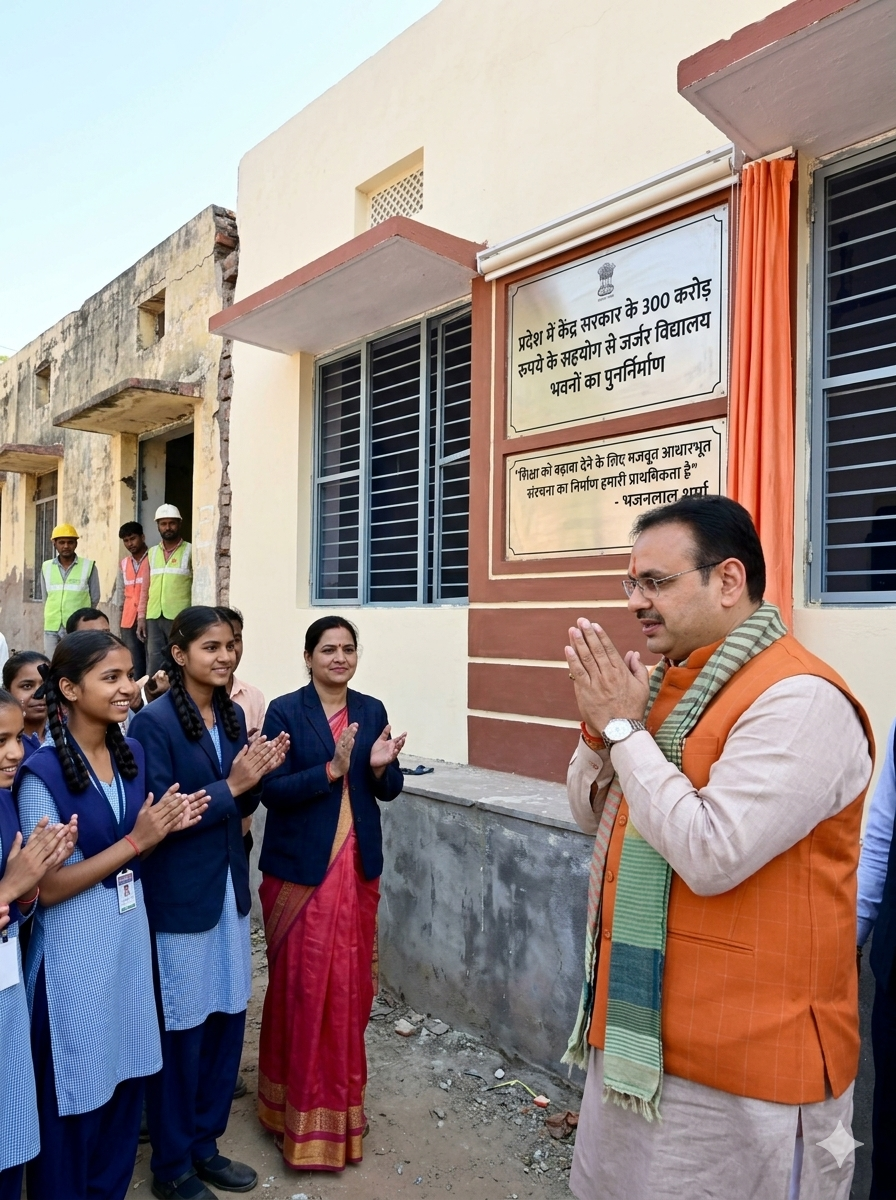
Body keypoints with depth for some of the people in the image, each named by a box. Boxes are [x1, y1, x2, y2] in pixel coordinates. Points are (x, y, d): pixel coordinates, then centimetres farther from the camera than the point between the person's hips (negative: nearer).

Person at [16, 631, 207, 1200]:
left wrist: (167, 825, -8)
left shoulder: (132, 753, 0)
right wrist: (136, 842, -24)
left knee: (127, 1080, 19)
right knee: (74, 1092, 12)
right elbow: (46, 887, -18)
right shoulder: (42, 772, -19)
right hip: (74, 948, -6)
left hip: (131, 932, 6)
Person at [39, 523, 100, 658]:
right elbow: (45, 598, 15)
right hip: (52, 628, 3)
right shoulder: (46, 567, 8)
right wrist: (56, 616, 11)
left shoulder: (88, 566, -2)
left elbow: (95, 598, 3)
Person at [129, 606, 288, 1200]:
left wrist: (259, 774, -8)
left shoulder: (233, 715, 5)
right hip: (178, 895, -6)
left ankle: (205, 1144, 37)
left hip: (229, 887, 6)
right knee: (181, 1031, 8)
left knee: (228, 1020, 15)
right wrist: (231, 785, -22)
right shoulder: (155, 721, -16)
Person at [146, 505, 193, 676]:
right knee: (154, 660, 6)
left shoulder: (190, 551, 2)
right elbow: (145, 587, 17)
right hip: (154, 616, 4)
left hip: (179, 616, -4)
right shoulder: (152, 552, 15)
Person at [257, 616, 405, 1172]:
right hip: (301, 870, -4)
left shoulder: (372, 711, 4)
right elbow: (272, 790, -15)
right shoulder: (284, 712, -8)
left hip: (357, 868, 4)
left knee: (352, 987, 13)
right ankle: (303, 1112, 24)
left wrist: (382, 766, -16)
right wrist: (330, 770, -27)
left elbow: (389, 791, 5)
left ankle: (343, 1098, 34)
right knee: (304, 987, 5)